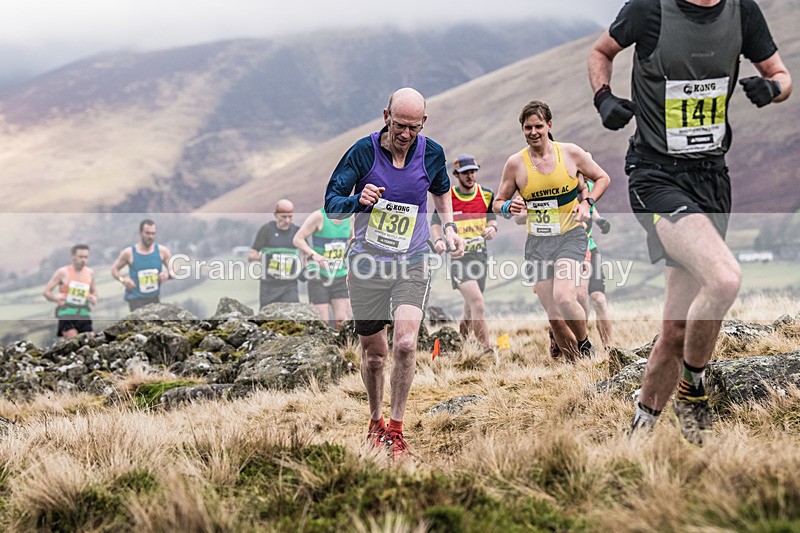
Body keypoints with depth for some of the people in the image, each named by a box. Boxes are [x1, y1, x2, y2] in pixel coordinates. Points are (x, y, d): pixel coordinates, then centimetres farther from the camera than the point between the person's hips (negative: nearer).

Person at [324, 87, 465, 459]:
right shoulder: (364, 151, -9)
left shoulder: (431, 153, -1)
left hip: (412, 264, 0)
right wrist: (358, 201, -30)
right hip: (367, 264, 0)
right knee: (374, 352, 8)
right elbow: (331, 203, -10)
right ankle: (376, 420, 34)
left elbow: (442, 190, 22)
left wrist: (448, 228, 9)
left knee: (405, 344, -18)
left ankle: (395, 429, -4)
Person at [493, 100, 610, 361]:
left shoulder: (570, 153, -2)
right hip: (536, 242, 3)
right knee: (554, 315, 1)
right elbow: (497, 203, 10)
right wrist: (509, 207, -13)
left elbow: (602, 178, 11)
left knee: (563, 298, -25)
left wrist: (587, 202, -5)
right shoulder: (515, 163, 0)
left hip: (570, 236, -2)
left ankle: (585, 343, 2)